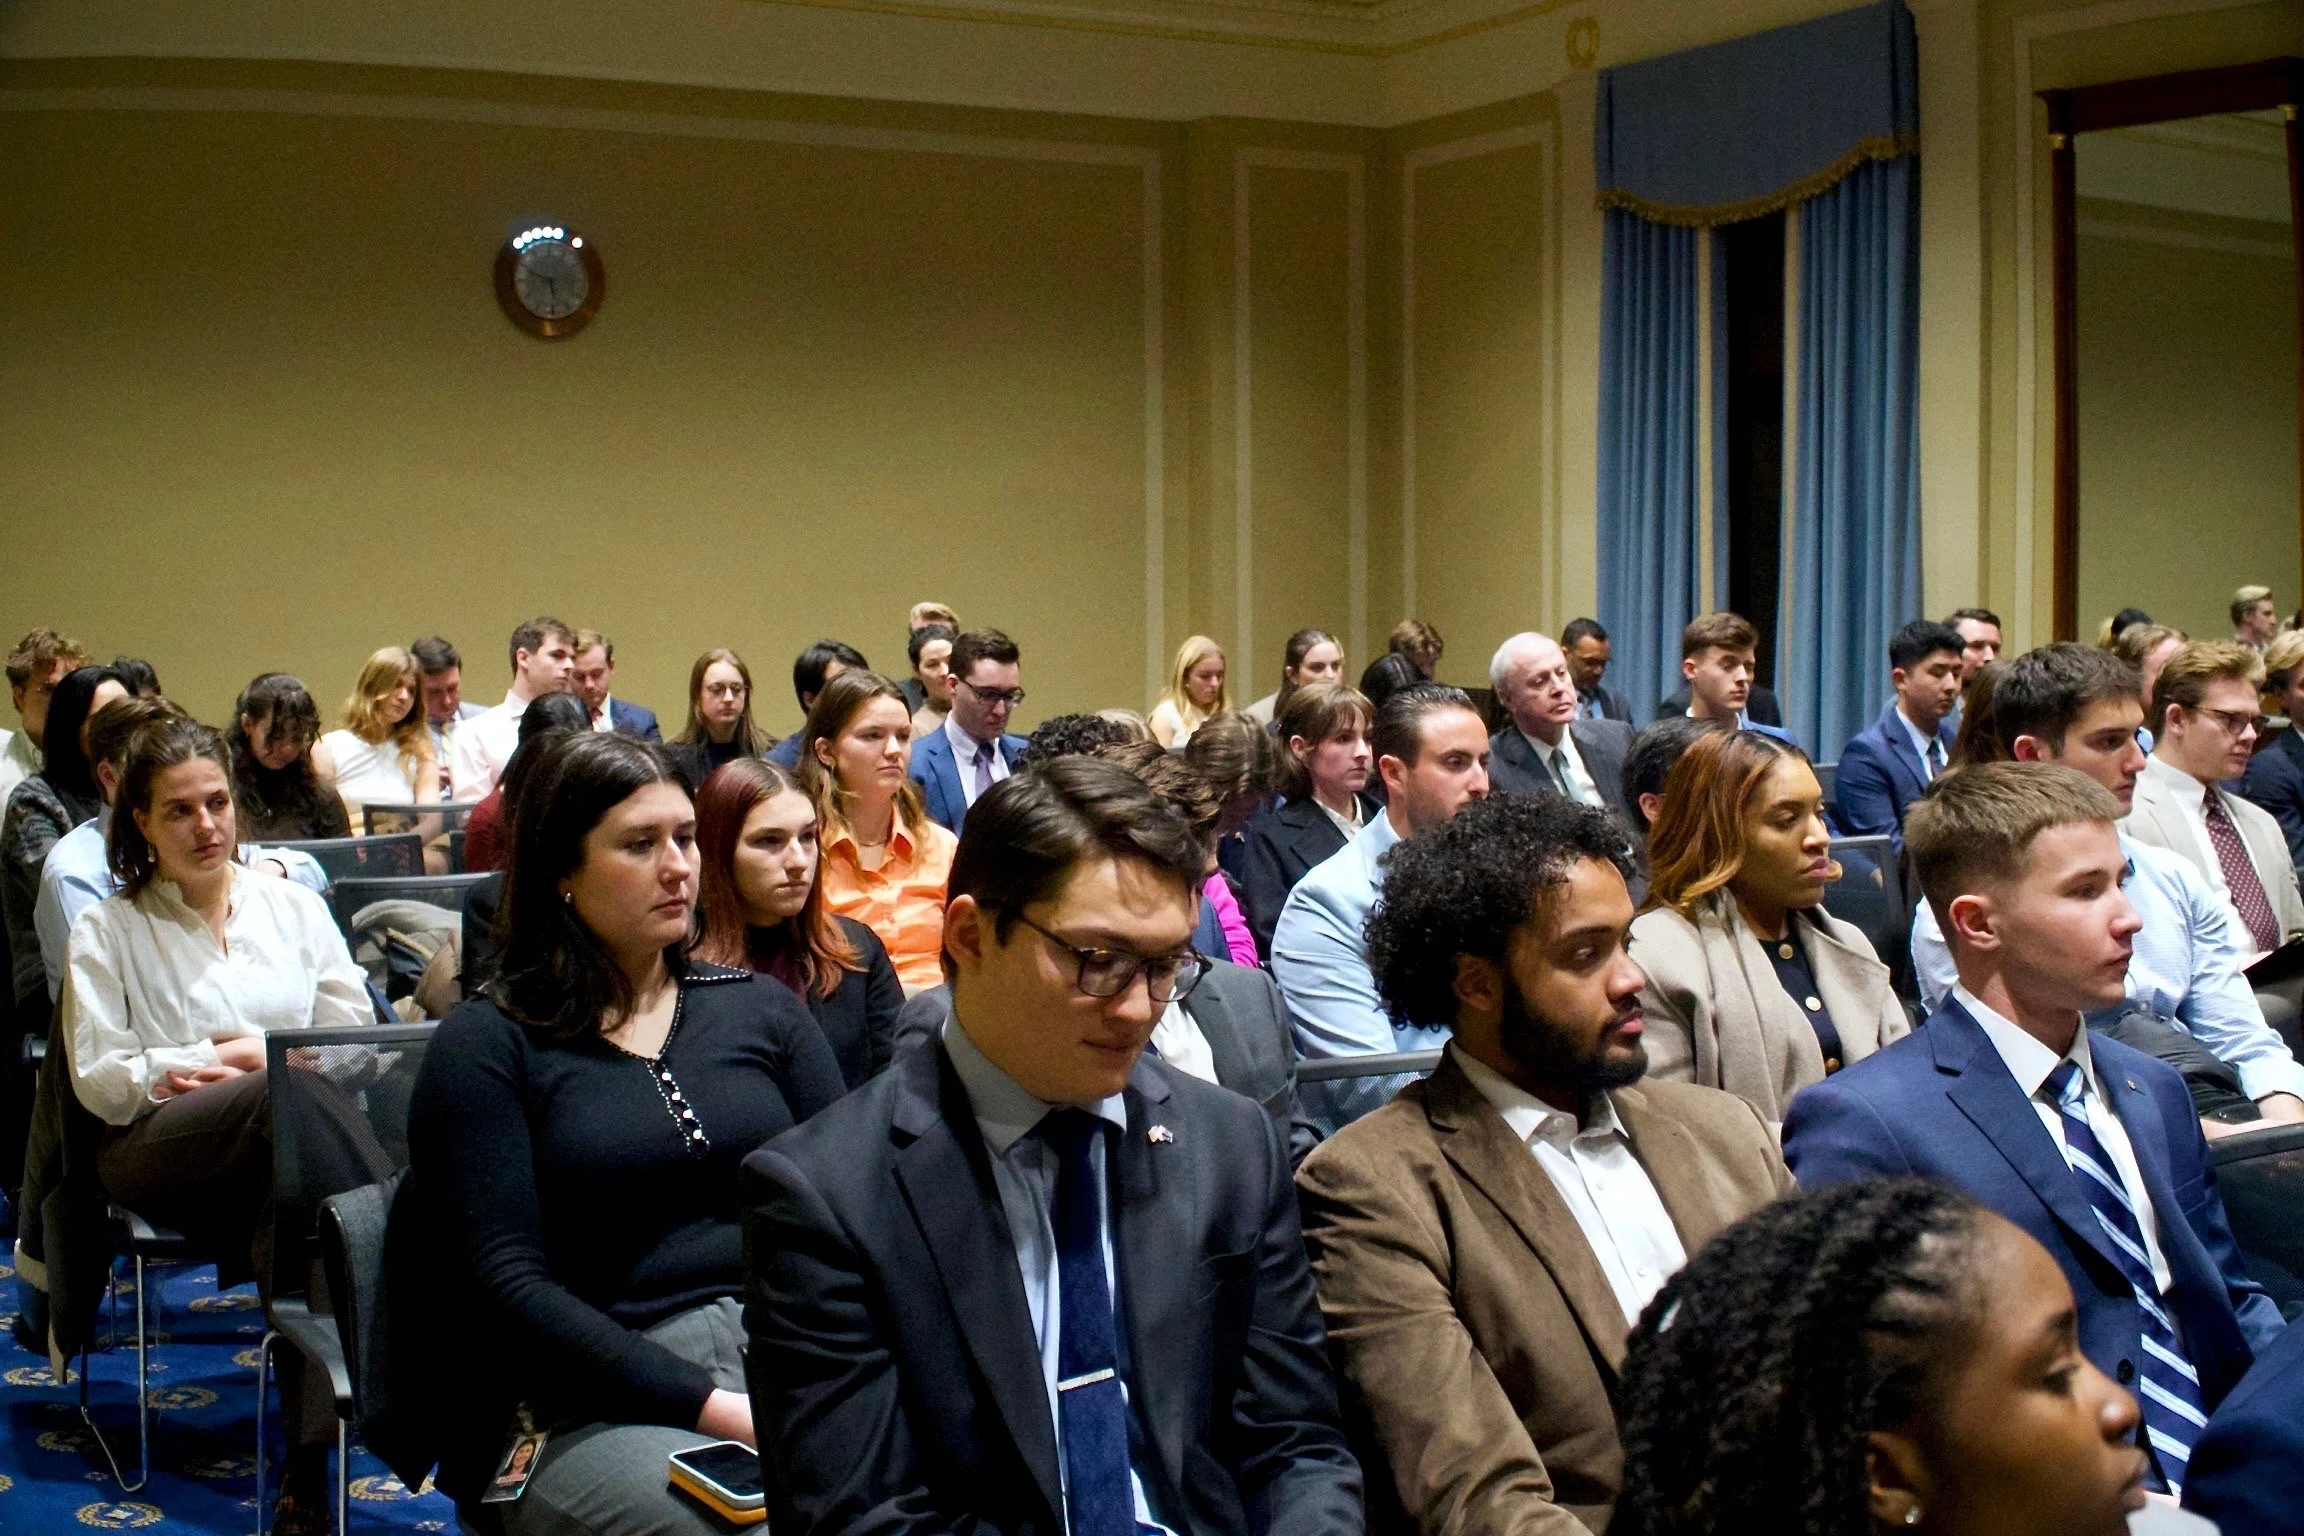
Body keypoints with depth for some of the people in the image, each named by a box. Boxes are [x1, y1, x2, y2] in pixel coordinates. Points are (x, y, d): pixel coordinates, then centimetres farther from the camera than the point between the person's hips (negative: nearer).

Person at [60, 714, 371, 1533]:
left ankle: (309, 1466, -37)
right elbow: (99, 1081, 3)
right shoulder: (107, 932, 11)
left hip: (277, 1156, 2)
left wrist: (246, 1061, -4)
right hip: (158, 1154, -2)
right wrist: (253, 1061, -2)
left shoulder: (294, 906, 17)